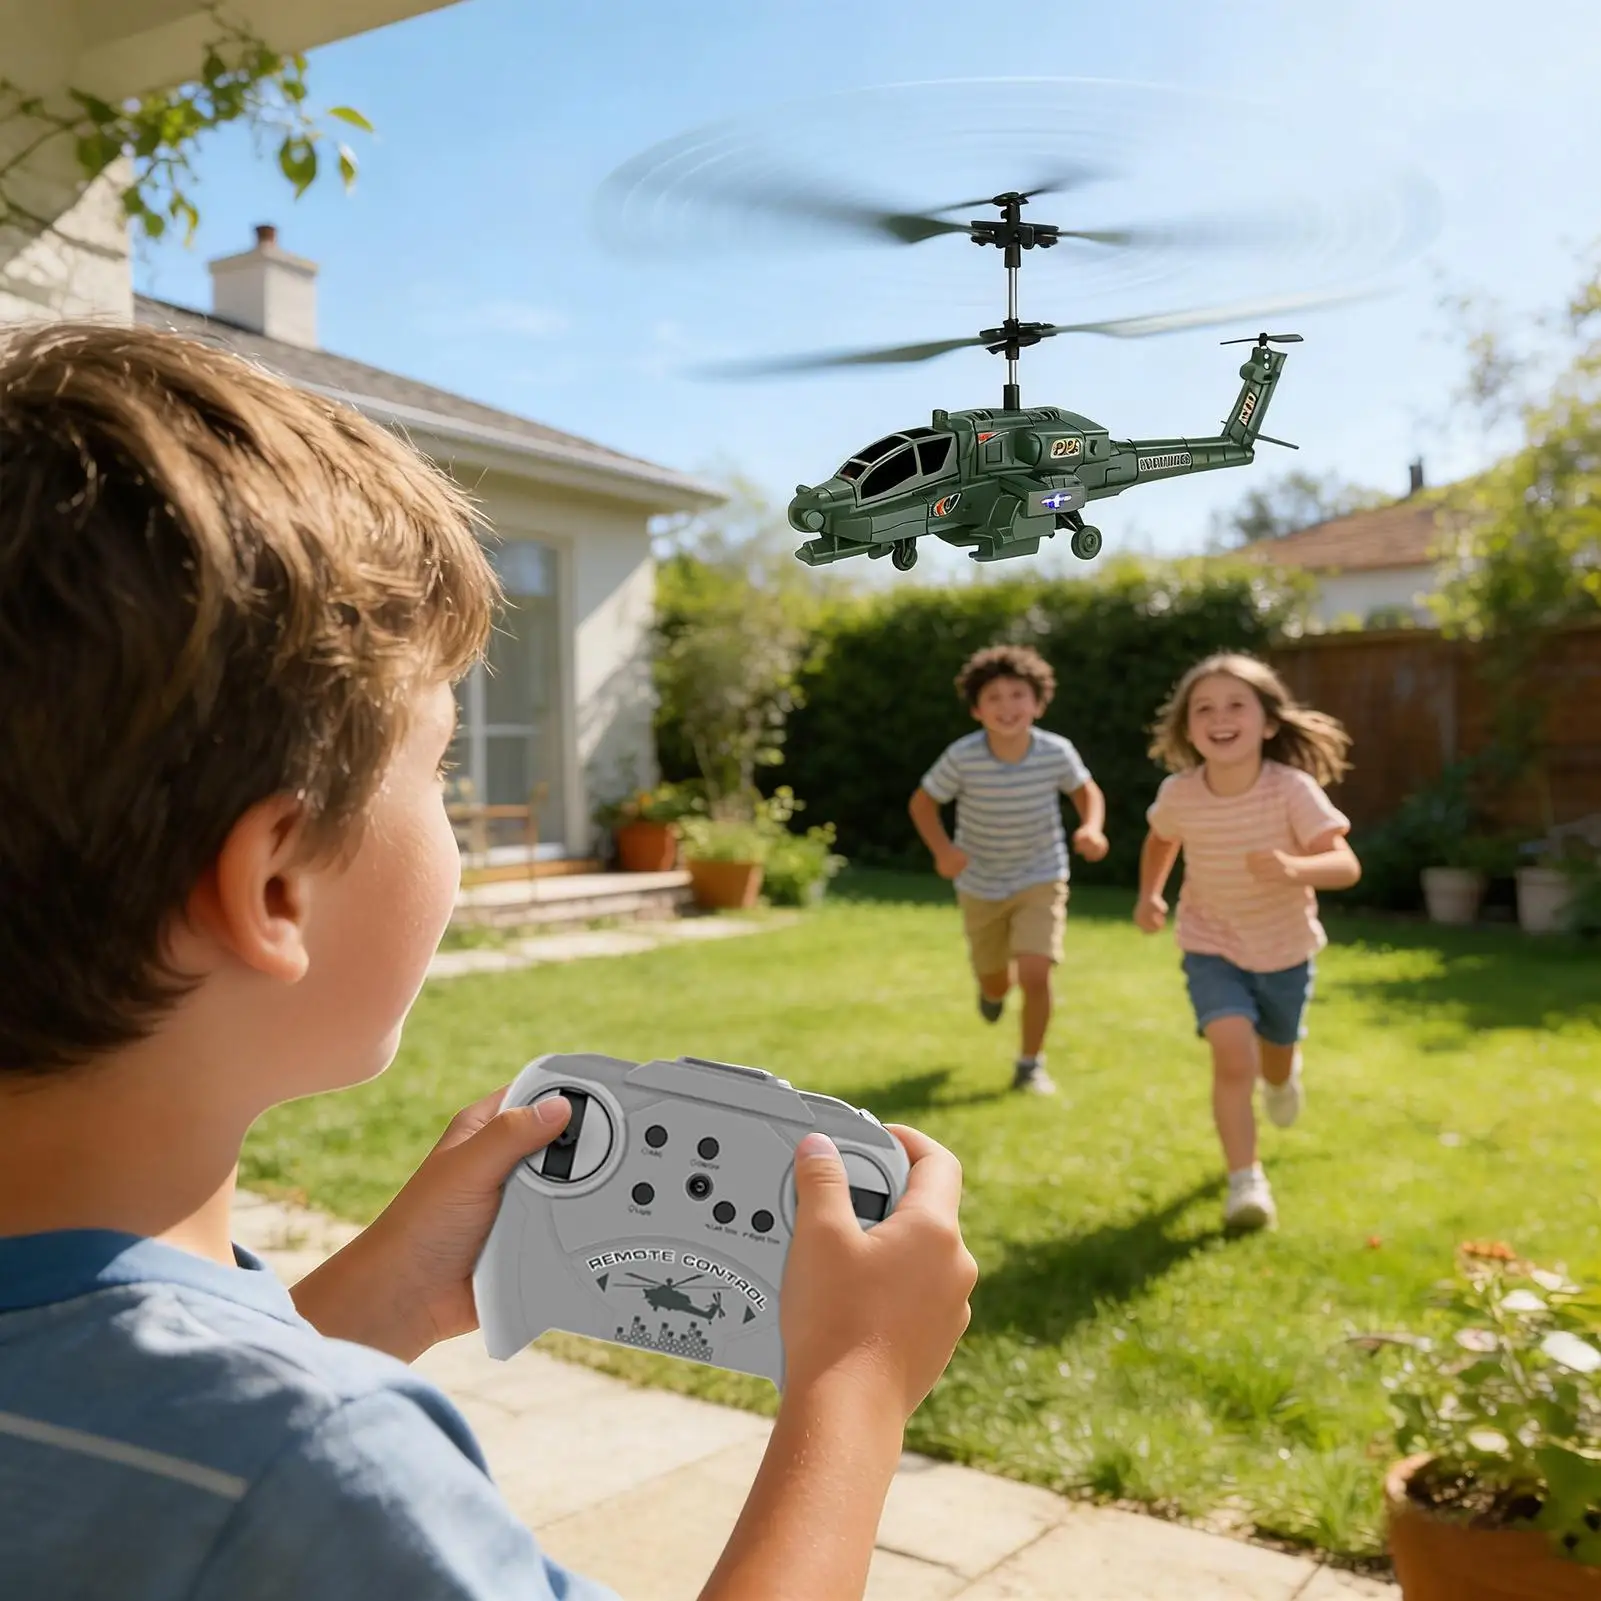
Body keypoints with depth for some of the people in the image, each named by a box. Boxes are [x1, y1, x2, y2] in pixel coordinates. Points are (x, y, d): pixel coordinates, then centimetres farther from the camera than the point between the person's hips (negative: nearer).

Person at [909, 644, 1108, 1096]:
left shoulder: (1056, 752, -20)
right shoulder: (961, 757, -24)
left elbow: (1086, 790, -1)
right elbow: (923, 801, -10)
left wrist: (1092, 827, -21)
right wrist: (942, 849, -27)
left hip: (1040, 879, -1)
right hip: (981, 886, 1)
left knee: (1034, 975, -18)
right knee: (994, 983, 18)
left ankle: (1030, 1064, 7)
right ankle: (993, 987, 58)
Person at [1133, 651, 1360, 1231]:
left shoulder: (1293, 789, -27)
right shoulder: (1178, 794, -19)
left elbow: (1346, 865, -33)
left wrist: (1293, 869, -52)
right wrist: (1149, 894, -8)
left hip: (1286, 948, 1)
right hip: (1214, 948, 0)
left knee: (1275, 1056, 22)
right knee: (1233, 1055, -21)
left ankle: (1281, 1073, 60)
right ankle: (1245, 1179, -8)